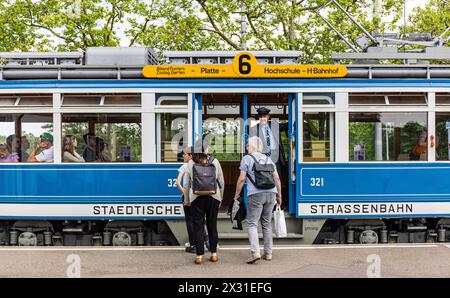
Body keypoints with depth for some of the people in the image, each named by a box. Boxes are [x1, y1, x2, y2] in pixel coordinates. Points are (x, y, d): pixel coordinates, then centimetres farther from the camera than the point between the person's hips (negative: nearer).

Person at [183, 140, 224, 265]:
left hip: (197, 198, -1)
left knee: (198, 226, 4)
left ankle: (199, 256, 4)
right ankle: (214, 254, 15)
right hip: (213, 197, 1)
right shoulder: (215, 162, 4)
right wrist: (220, 198, 17)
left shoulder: (190, 163, 1)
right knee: (212, 225, 11)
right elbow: (221, 182, 7)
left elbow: (186, 184, 2)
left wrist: (186, 200, 13)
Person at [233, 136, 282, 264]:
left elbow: (241, 179, -4)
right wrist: (279, 195, 18)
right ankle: (268, 253, 16)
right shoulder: (268, 159, 18)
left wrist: (237, 194, 6)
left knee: (252, 224, -3)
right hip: (271, 193, 5)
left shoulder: (247, 159, 2)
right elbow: (277, 178, 13)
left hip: (256, 194, -5)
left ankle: (255, 252, -17)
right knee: (267, 223, 13)